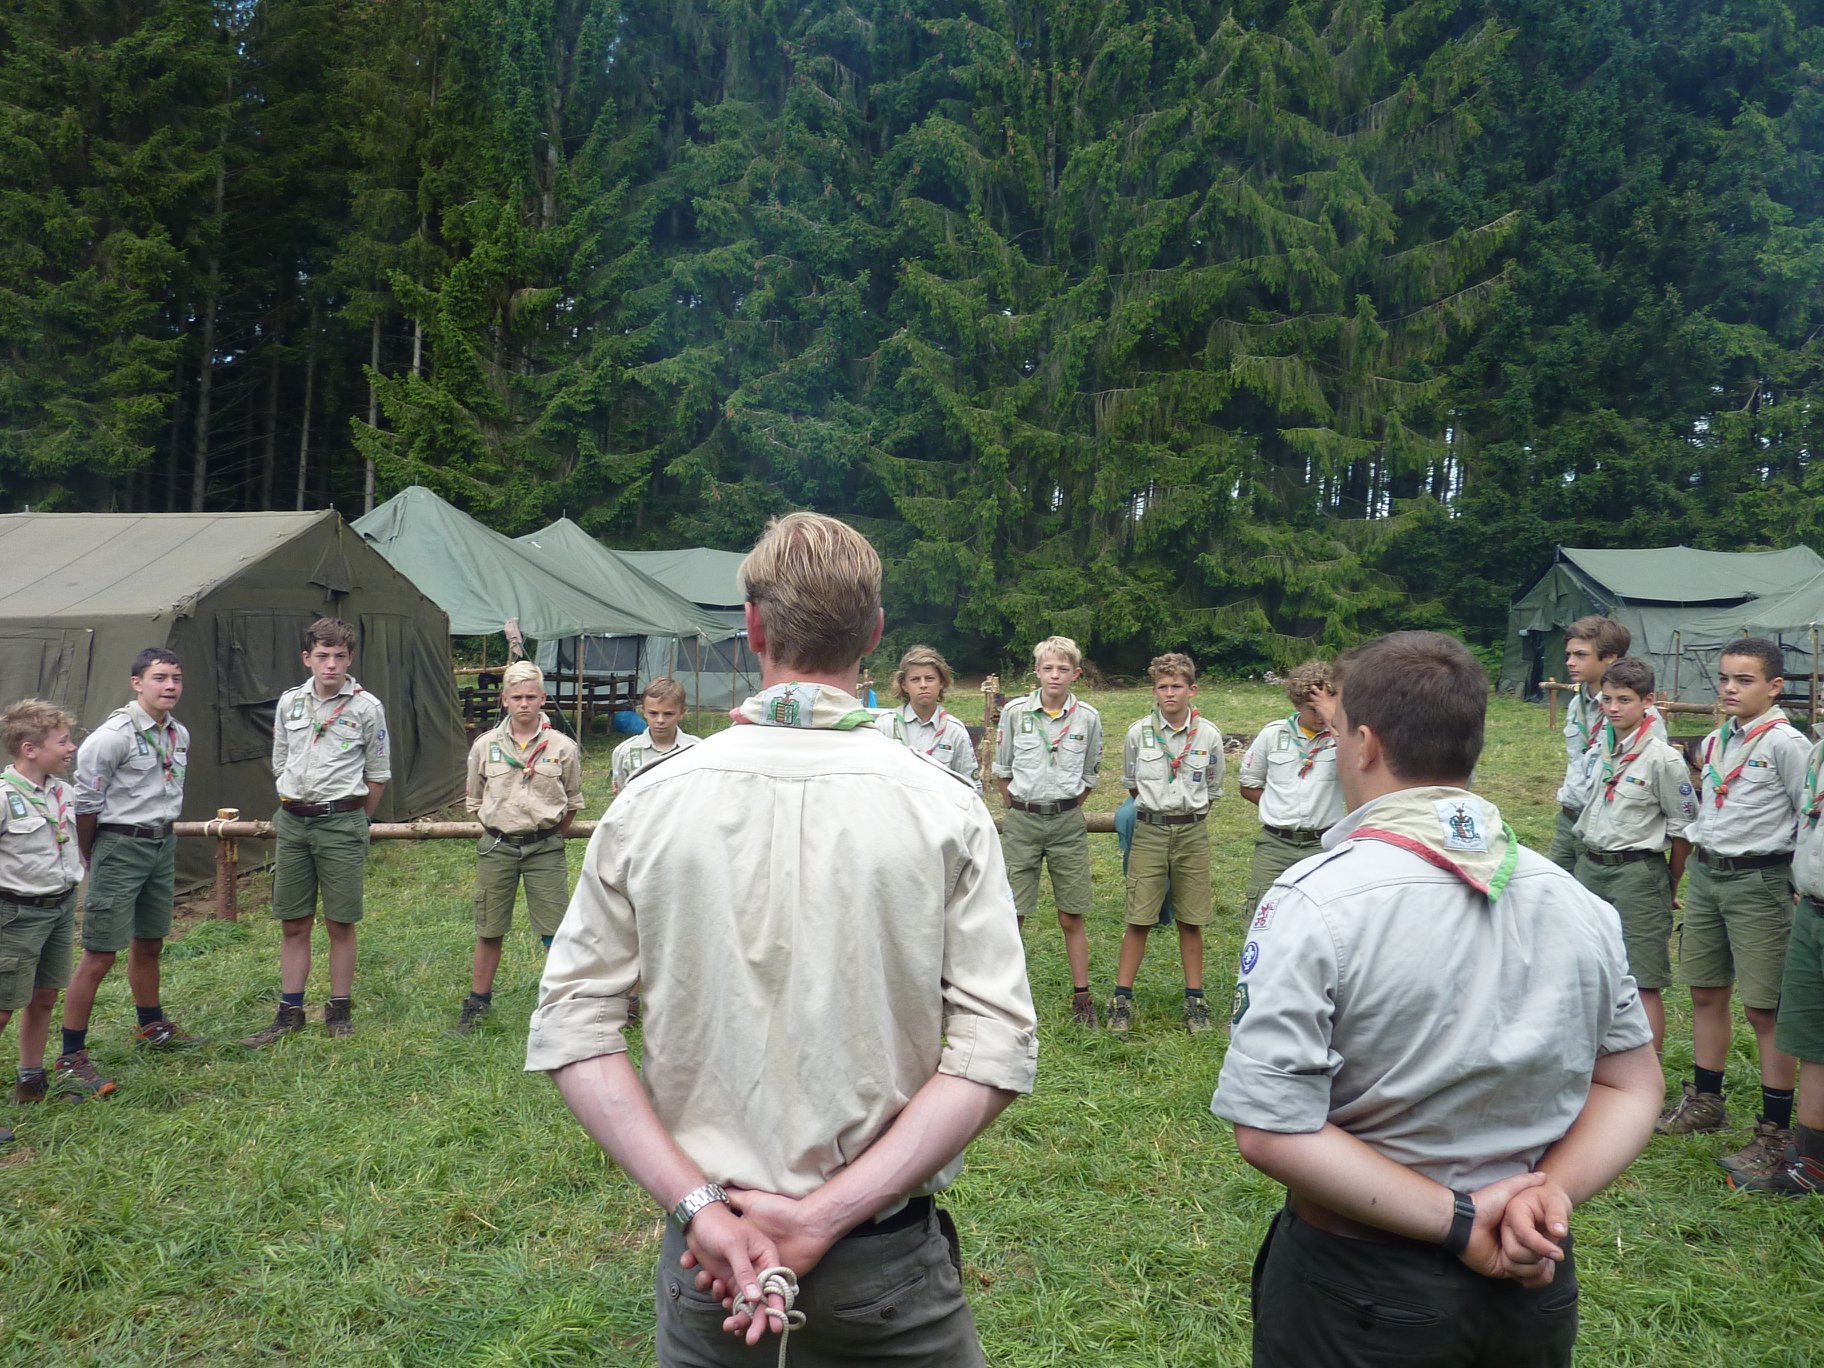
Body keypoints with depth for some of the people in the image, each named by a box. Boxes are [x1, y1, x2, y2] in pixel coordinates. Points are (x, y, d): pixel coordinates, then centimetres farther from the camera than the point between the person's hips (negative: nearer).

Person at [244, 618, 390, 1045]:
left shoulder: (366, 707, -5)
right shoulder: (289, 702, 7)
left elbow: (377, 775, 2)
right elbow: (280, 764, 17)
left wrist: (352, 819, 7)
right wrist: (299, 807, 14)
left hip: (341, 823, -4)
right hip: (292, 822, 4)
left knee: (340, 924, 3)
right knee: (293, 924, 9)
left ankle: (339, 1010, 15)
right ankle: (290, 1011, 18)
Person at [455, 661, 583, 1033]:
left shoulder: (563, 747, -2)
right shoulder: (485, 746, 1)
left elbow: (573, 803, 9)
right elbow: (476, 800, 13)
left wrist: (548, 836, 10)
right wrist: (499, 830, 10)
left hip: (545, 847, -2)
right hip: (497, 847, 2)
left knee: (557, 932, -3)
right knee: (489, 931, 11)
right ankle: (478, 1001, 27)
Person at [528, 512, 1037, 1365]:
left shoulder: (651, 801, -7)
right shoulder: (945, 810, -11)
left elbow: (571, 1029, -8)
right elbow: (995, 1052, -16)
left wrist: (698, 1202, -10)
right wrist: (829, 1215, -14)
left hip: (705, 1254, 1)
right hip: (888, 1261, 0)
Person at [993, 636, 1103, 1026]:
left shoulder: (1088, 717, -1)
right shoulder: (1015, 711, -3)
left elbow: (1088, 777, 12)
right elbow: (1002, 770, 8)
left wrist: (1064, 810, 9)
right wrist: (1020, 810, 9)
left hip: (1067, 823, 1)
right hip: (1021, 821, 0)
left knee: (1071, 917, 7)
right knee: (1010, 915, 0)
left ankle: (1082, 997, 18)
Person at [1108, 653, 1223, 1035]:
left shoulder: (1208, 735, 0)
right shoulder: (1138, 733, -1)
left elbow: (1212, 790, 12)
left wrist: (1190, 814, 12)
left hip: (1193, 833, 1)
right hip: (1150, 831, 0)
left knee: (1191, 921, 7)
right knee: (1139, 920, 0)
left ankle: (1195, 999, 19)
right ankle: (1122, 999, 9)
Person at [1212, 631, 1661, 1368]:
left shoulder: (1314, 901, -21)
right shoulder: (1578, 902, -4)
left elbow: (1270, 1130, -25)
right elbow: (1633, 1087, 3)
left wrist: (1457, 1220, -18)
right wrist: (1549, 1194, -10)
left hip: (1358, 1294, -4)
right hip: (1533, 1290, 5)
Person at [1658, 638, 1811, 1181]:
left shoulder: (1786, 744, -11)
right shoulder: (1713, 742, 10)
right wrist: (1699, 860, 17)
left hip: (1759, 880, -7)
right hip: (1706, 873, 7)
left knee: (1765, 1009, -1)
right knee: (1706, 993, 16)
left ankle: (1776, 1130, 10)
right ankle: (1704, 1101, 31)